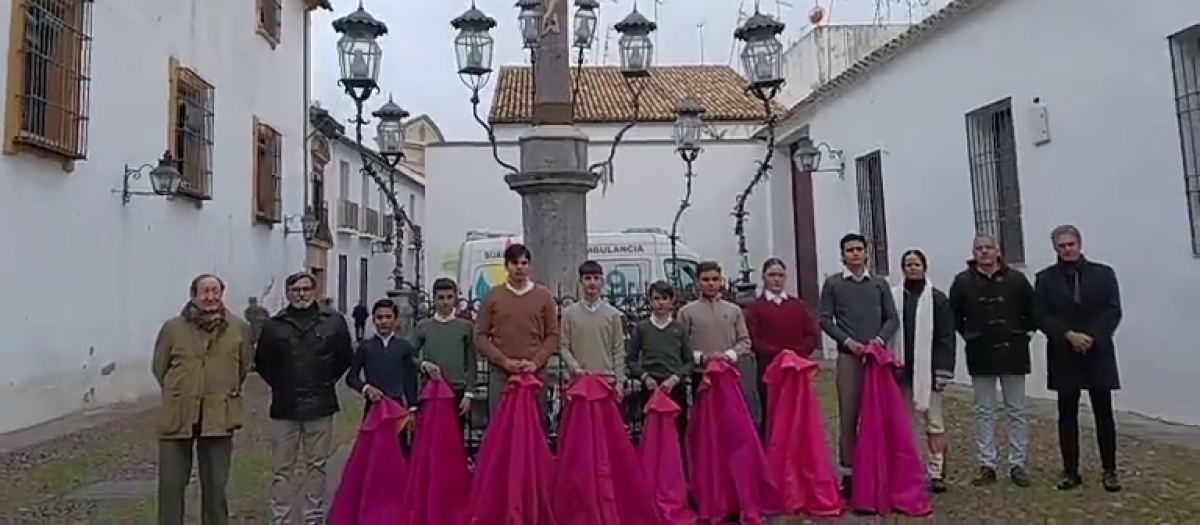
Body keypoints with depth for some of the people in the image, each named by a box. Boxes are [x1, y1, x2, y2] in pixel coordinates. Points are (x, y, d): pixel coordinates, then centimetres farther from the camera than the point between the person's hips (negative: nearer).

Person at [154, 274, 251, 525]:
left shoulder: (239, 329, -1)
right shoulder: (173, 328, -2)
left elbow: (244, 367, 12)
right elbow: (159, 368, 10)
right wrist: (179, 394, 11)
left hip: (219, 417, 0)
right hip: (177, 416, 0)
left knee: (215, 485, 11)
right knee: (171, 484, 7)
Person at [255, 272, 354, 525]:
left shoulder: (333, 321, 0)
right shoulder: (273, 325, 2)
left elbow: (345, 357, 9)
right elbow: (262, 362, 12)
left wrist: (326, 382, 6)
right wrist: (280, 384, 7)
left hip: (320, 406, 0)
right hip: (284, 407, 0)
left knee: (317, 465, 9)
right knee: (282, 468, 6)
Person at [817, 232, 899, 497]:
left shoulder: (880, 283, 12)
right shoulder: (833, 284, 6)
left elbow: (892, 318, 10)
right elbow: (825, 319, 2)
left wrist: (880, 339, -8)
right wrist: (848, 341, -9)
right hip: (848, 356, -2)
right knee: (848, 415, -3)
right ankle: (848, 471, 2)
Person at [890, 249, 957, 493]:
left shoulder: (937, 298, -2)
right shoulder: (894, 297, 2)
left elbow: (946, 337, -2)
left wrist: (943, 371, -7)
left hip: (928, 369, -2)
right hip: (902, 369, 2)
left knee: (934, 419, 3)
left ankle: (937, 471, 11)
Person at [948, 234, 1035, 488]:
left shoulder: (1016, 279, -2)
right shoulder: (963, 281, -2)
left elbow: (1032, 311, 7)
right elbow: (955, 315, 9)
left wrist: (1021, 334, 4)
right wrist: (970, 336, 6)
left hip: (1012, 353, 0)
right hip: (980, 355, 0)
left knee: (1016, 410, 6)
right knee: (984, 412, 6)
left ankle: (1018, 464, 15)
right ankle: (987, 465, 13)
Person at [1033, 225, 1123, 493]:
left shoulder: (1103, 273, 6)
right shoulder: (1045, 278, 5)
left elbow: (1113, 312, -2)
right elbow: (1041, 316, -2)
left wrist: (1092, 337, -15)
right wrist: (1069, 335, -15)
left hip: (1098, 353, 0)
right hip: (1064, 355, 0)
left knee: (1104, 414, 4)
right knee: (1067, 415, 5)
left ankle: (1109, 471, 15)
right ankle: (1070, 471, 12)